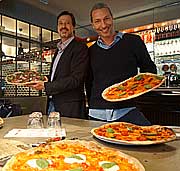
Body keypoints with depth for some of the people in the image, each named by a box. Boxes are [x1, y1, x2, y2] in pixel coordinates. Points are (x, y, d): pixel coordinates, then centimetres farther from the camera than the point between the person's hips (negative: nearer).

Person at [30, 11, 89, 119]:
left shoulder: (80, 48, -10)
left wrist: (46, 86, -18)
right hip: (53, 104, 8)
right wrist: (41, 80, 5)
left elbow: (75, 79, -20)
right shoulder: (59, 49, 17)